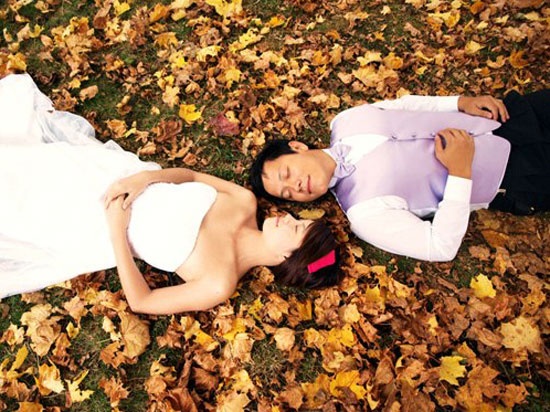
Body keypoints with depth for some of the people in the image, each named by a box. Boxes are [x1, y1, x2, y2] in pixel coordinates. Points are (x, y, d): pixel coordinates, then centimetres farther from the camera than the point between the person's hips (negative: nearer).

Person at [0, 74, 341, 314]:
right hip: (122, 171, 4)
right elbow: (190, 175, -1)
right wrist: (143, 177, -19)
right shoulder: (246, 203, -13)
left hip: (99, 221, -4)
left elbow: (141, 302, -23)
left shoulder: (220, 282, -28)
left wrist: (116, 231, -27)